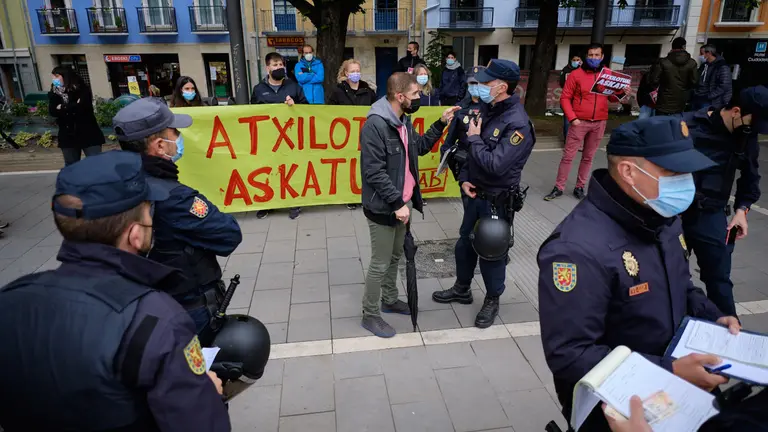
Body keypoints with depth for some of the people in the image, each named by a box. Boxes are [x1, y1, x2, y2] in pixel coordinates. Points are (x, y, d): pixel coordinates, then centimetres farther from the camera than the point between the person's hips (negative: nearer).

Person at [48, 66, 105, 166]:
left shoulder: (82, 89, -2)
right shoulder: (55, 93, 10)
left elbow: (82, 106, -18)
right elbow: (53, 112, -4)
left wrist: (62, 108, -5)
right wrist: (74, 106, -13)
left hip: (88, 134, -4)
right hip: (67, 136, 5)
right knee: (71, 166, 10)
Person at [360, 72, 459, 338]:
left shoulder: (403, 121, 7)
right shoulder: (375, 125, -23)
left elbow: (420, 147, 20)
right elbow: (374, 172, -25)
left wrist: (441, 123, 11)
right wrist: (397, 203, -26)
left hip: (402, 203, 9)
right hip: (383, 207, -9)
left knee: (395, 256, 22)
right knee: (380, 264, 3)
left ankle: (389, 300, 41)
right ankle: (370, 315, 20)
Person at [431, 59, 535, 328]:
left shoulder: (518, 123, -23)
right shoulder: (487, 110, 2)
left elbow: (495, 165, -29)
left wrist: (475, 138, -18)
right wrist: (464, 179, -2)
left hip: (497, 200, -7)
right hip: (475, 194, 8)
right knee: (465, 244, 20)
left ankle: (492, 301, 31)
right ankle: (462, 289, 41)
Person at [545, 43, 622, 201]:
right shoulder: (576, 74, -3)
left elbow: (613, 97, 12)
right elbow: (565, 98, -4)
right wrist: (572, 118, -13)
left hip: (599, 123, 3)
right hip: (580, 122, -3)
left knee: (588, 157, 9)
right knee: (568, 156, -2)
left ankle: (580, 187, 19)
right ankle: (559, 188, 6)